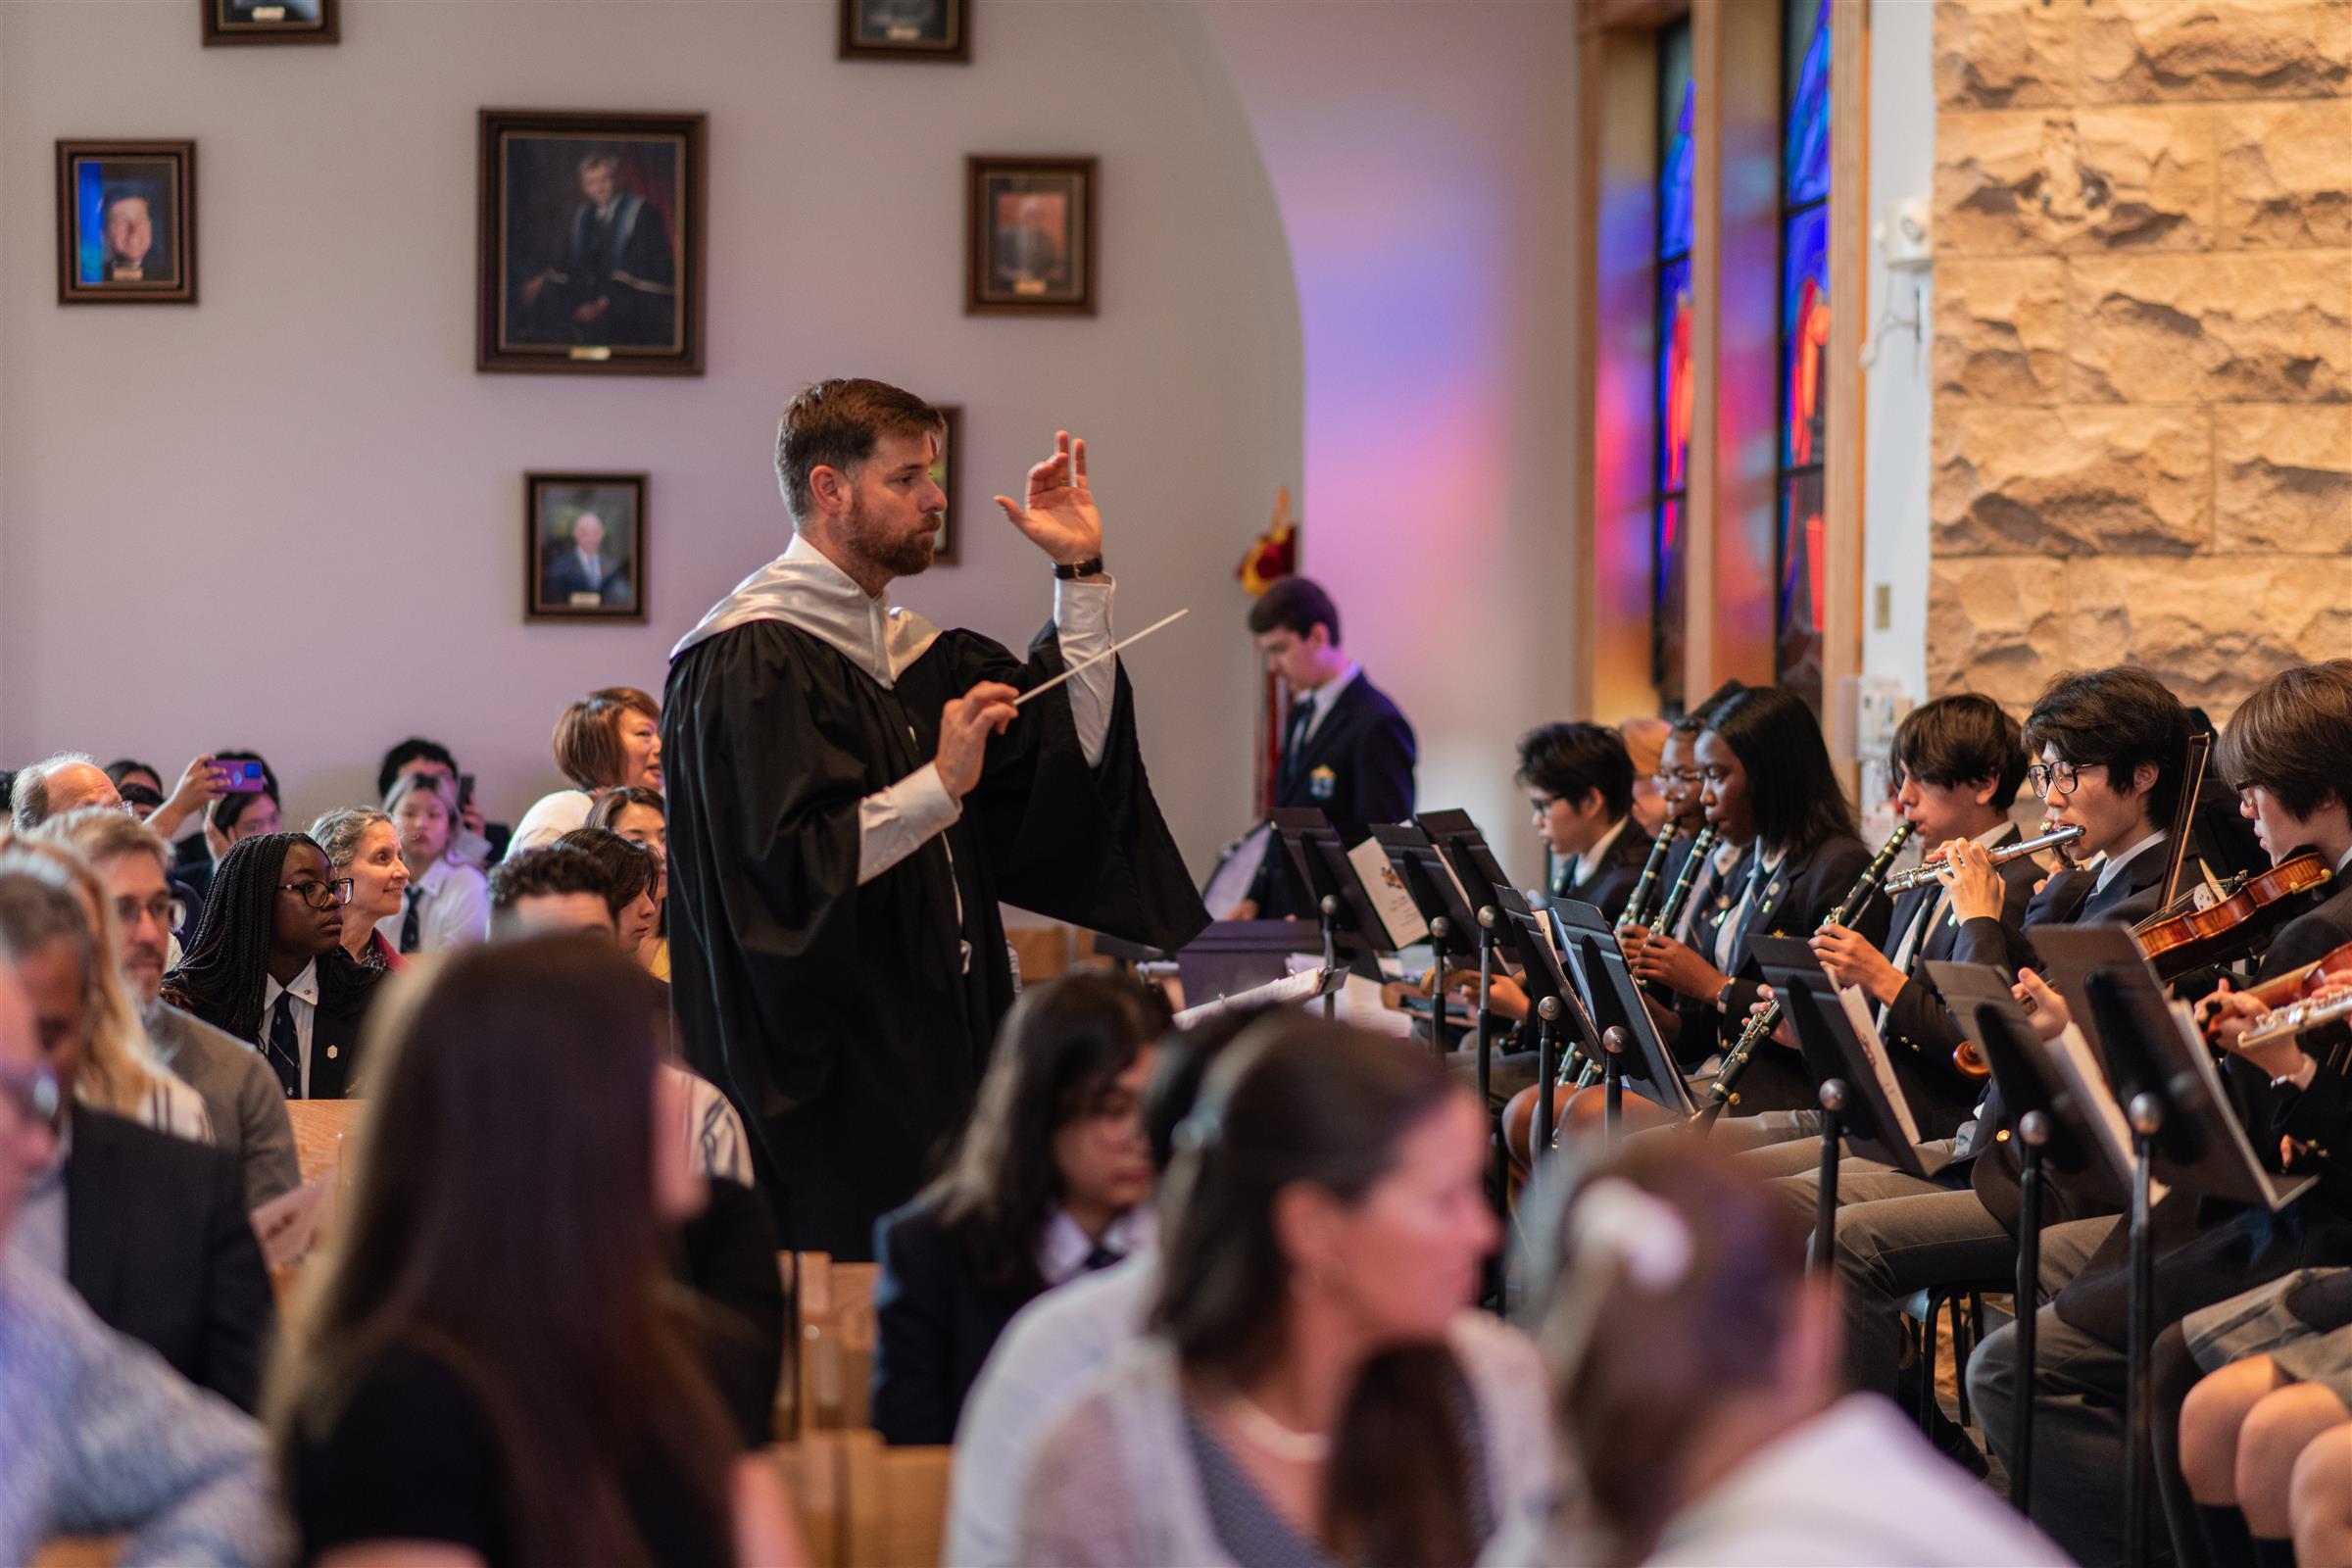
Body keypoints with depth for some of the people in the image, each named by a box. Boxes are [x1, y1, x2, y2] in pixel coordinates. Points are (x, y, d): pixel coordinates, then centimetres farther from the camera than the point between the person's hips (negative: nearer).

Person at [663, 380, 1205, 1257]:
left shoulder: (906, 649, 15)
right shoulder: (751, 661, -11)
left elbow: (1075, 744, 10)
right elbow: (789, 867, -20)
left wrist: (1081, 574, 6)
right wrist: (942, 784, -23)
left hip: (927, 1048, 8)